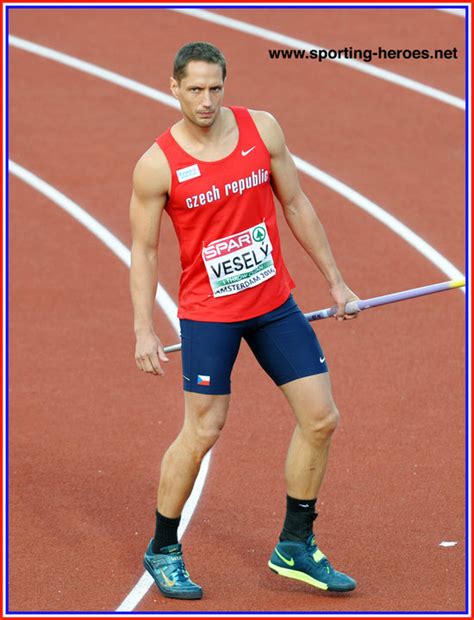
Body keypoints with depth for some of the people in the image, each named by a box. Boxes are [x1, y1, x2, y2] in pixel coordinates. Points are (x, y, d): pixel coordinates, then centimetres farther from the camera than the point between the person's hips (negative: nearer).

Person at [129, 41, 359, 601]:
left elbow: (296, 205, 8)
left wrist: (334, 280, 9)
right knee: (201, 433, -4)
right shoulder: (157, 165, -12)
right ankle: (162, 551, 16)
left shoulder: (262, 129, -2)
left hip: (275, 302, 4)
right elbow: (143, 250, -5)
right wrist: (143, 331, -11)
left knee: (320, 418, 1)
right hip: (208, 312, -4)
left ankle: (295, 547, 16)